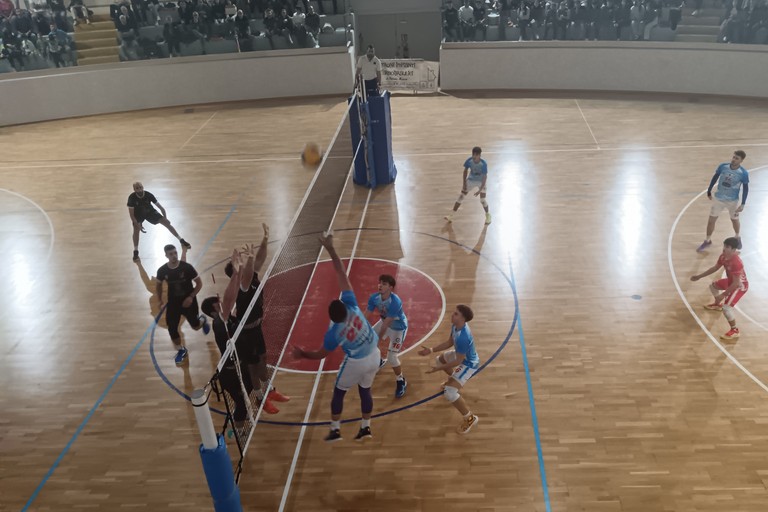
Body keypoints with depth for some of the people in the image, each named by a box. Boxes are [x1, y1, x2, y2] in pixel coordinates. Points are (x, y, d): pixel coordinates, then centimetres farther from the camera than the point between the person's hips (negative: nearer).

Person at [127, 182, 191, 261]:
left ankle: (181, 240, 7)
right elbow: (131, 214, -25)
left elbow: (160, 207, -19)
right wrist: (137, 225, -33)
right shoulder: (132, 198, -31)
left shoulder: (148, 195, -28)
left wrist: (165, 218, -23)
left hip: (150, 211, 1)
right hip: (138, 214, -1)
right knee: (136, 230, -25)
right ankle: (135, 251, -9)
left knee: (167, 223, -7)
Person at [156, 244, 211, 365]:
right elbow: (159, 284, 9)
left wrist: (191, 297, -22)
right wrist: (160, 301, 5)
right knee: (172, 329, -1)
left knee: (196, 326, 13)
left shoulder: (187, 267, -21)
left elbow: (199, 283, -12)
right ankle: (181, 351, 24)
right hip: (173, 303, 2)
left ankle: (202, 320, 52)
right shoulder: (162, 270, -13)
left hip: (188, 301, -2)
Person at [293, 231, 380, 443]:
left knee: (339, 392, 18)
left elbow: (320, 354, -9)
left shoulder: (333, 334, -28)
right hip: (374, 356, 4)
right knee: (365, 390, 22)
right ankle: (365, 427, 33)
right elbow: (343, 275, -25)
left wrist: (302, 354, 8)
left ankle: (335, 430, 25)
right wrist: (331, 249, -25)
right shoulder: (352, 306, -24)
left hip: (356, 362, -4)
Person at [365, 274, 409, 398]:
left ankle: (401, 381, 13)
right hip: (384, 322, 7)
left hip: (398, 327, -7)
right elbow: (367, 317, -15)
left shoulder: (395, 302, -38)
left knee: (391, 357, -14)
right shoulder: (374, 298, -19)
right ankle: (379, 361, 42)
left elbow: (386, 324, -35)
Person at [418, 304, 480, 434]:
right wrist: (432, 350, -4)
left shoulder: (463, 337, -41)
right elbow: (449, 342, 3)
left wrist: (439, 369, -23)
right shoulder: (455, 325, -13)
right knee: (439, 359, 32)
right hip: (461, 355, 10)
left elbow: (458, 361, -30)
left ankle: (470, 418, 1)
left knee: (449, 392, -19)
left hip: (468, 363, -10)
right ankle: (455, 381, 58)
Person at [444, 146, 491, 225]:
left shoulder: (483, 164, -30)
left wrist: (480, 190, -30)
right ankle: (451, 215, 2)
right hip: (471, 180, 3)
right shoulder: (469, 161, -21)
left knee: (482, 200, -9)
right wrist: (464, 183, -5)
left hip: (481, 181, -3)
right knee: (461, 197, -3)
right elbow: (465, 170, -3)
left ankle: (488, 215, 20)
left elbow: (485, 177, -26)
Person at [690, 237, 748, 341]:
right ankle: (718, 304, 55)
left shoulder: (737, 263, -38)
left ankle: (734, 331, -5)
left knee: (726, 307, -20)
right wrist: (699, 276, 9)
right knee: (713, 286, 28)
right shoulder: (723, 257, -10)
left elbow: (736, 283, -35)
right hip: (731, 281, 9)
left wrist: (723, 295, -31)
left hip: (740, 285, -9)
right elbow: (715, 268, 8)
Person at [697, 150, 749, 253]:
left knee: (734, 219, 19)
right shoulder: (722, 167, -14)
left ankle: (738, 238, 46)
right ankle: (707, 241, 20)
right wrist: (709, 191, 9)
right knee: (711, 219, 4)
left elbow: (746, 188, -9)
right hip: (718, 198, 1)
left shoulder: (743, 173, -19)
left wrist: (743, 204, -12)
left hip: (733, 201, -1)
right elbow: (715, 178, 2)